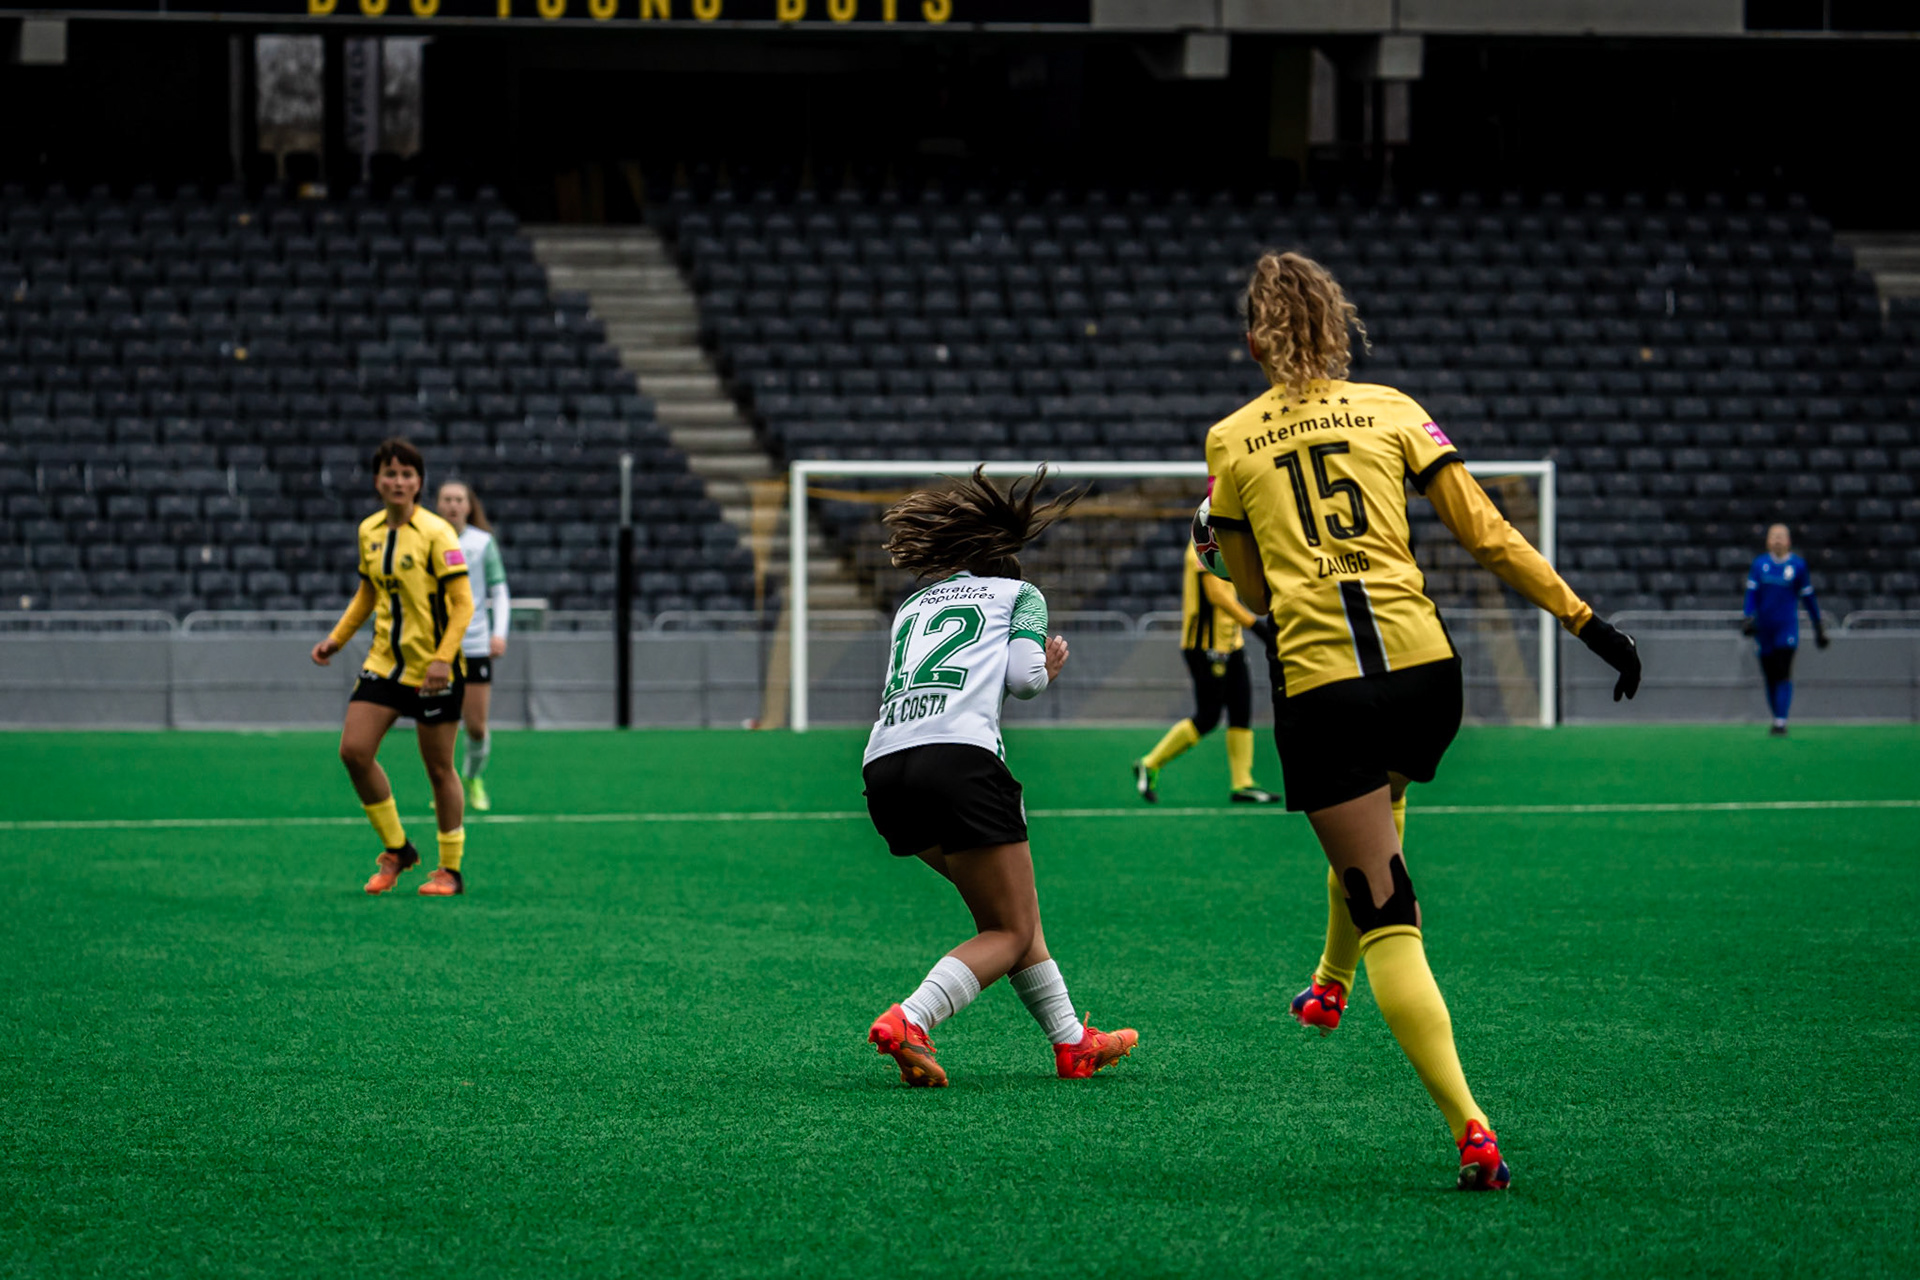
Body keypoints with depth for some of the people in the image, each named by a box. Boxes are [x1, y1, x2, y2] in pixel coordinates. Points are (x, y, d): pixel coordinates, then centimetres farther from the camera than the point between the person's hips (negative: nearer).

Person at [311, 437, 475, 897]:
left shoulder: (435, 533, -13)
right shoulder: (369, 531, 6)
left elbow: (463, 603, -14)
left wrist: (443, 658, -24)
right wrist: (337, 639, 13)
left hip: (432, 669, -6)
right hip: (384, 662, 6)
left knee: (438, 768, 1)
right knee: (354, 751, -6)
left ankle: (451, 869, 15)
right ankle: (396, 849, 11)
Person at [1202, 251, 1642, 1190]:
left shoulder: (1231, 441, 9)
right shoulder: (1392, 410, 10)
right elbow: (1487, 534, 5)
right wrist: (1586, 622, 8)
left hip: (1317, 680, -3)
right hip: (1421, 664, 3)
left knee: (1388, 918, -3)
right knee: (1376, 811, 36)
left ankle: (1470, 1130, -16)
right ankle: (1329, 987, 54)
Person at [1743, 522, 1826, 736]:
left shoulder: (1797, 565, 2)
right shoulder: (1759, 564, 7)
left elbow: (1808, 596, 9)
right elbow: (1752, 593, 5)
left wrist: (1819, 626, 12)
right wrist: (1749, 618, -10)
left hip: (1788, 627, -3)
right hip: (1764, 628, 3)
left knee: (1784, 675, -13)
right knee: (1770, 676, 5)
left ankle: (1781, 722, -17)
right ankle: (1776, 717, 17)